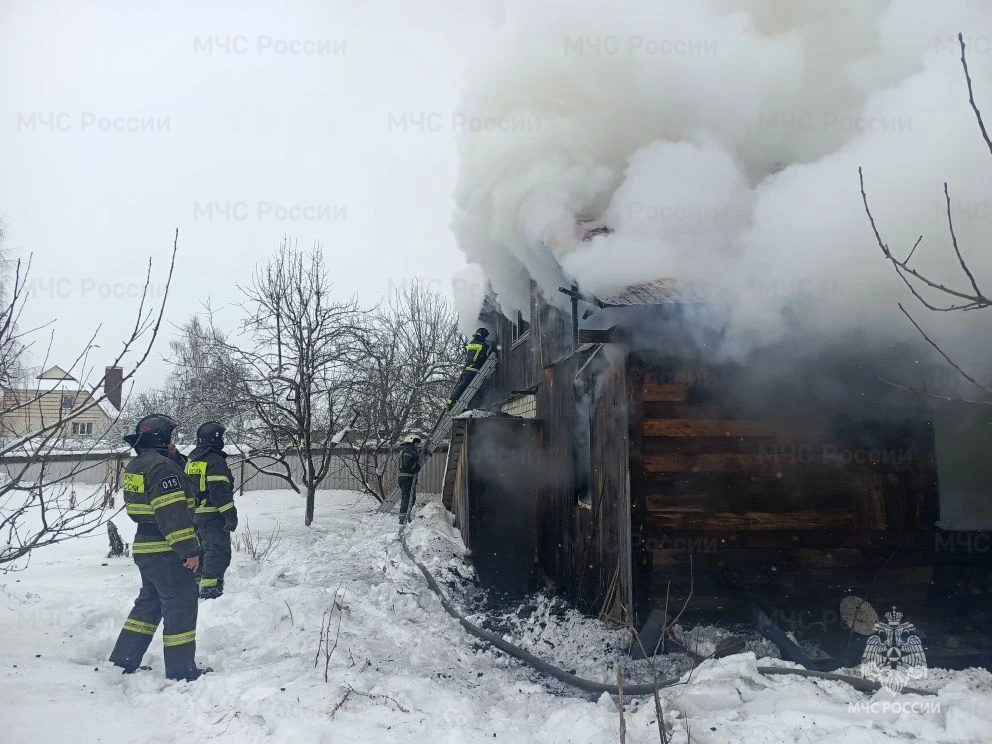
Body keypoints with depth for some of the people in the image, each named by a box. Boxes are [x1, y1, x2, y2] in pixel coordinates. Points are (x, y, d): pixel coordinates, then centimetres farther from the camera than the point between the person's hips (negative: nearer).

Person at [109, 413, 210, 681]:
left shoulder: (134, 467, 13)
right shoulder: (162, 466, -20)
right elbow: (173, 513, -25)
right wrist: (189, 550, -24)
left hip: (144, 548, 10)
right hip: (167, 552, -10)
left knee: (148, 603, 22)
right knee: (181, 606, 0)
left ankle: (124, 659, 28)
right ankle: (181, 670, 6)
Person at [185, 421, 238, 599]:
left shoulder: (191, 461, 15)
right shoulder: (216, 461, -14)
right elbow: (220, 492, -20)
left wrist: (189, 514, 30)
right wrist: (231, 515, -17)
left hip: (193, 516, 9)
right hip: (213, 516, -9)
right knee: (219, 551, -6)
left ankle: (195, 584, 27)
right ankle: (210, 590, -10)